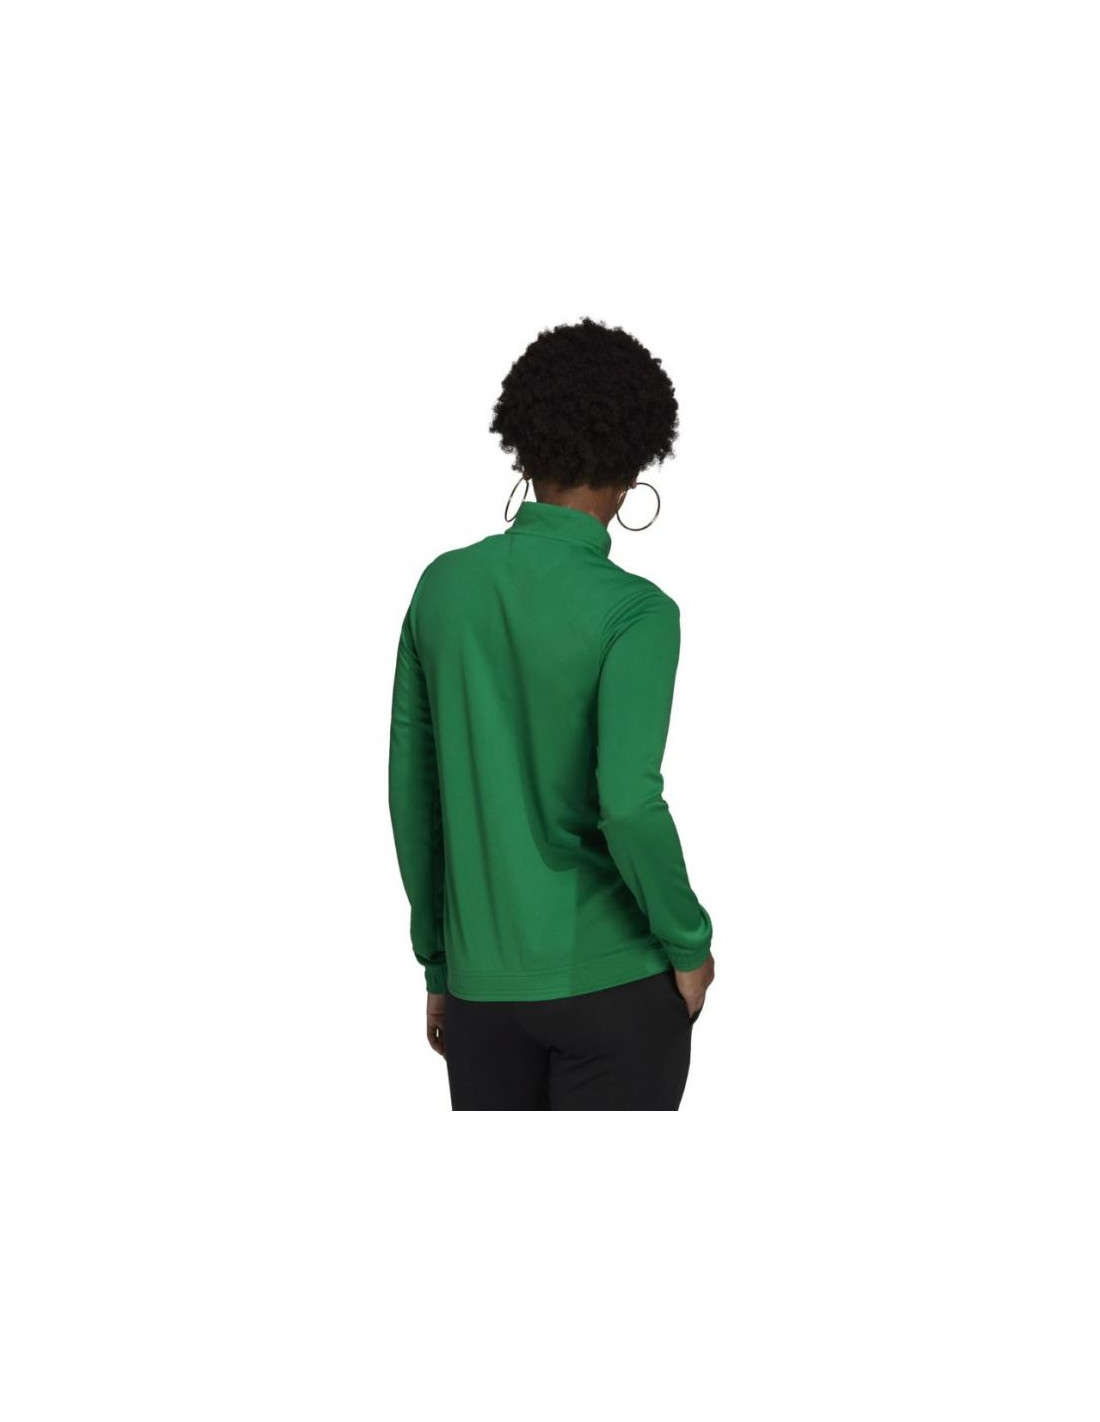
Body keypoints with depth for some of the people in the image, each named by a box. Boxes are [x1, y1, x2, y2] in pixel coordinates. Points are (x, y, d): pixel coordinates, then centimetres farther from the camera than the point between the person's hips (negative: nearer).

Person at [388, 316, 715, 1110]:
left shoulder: (443, 587, 2)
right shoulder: (633, 612, -13)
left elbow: (412, 792, 6)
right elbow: (628, 804, -23)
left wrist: (437, 960, 14)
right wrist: (688, 942, -8)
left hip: (482, 979, 4)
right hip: (610, 981, -4)